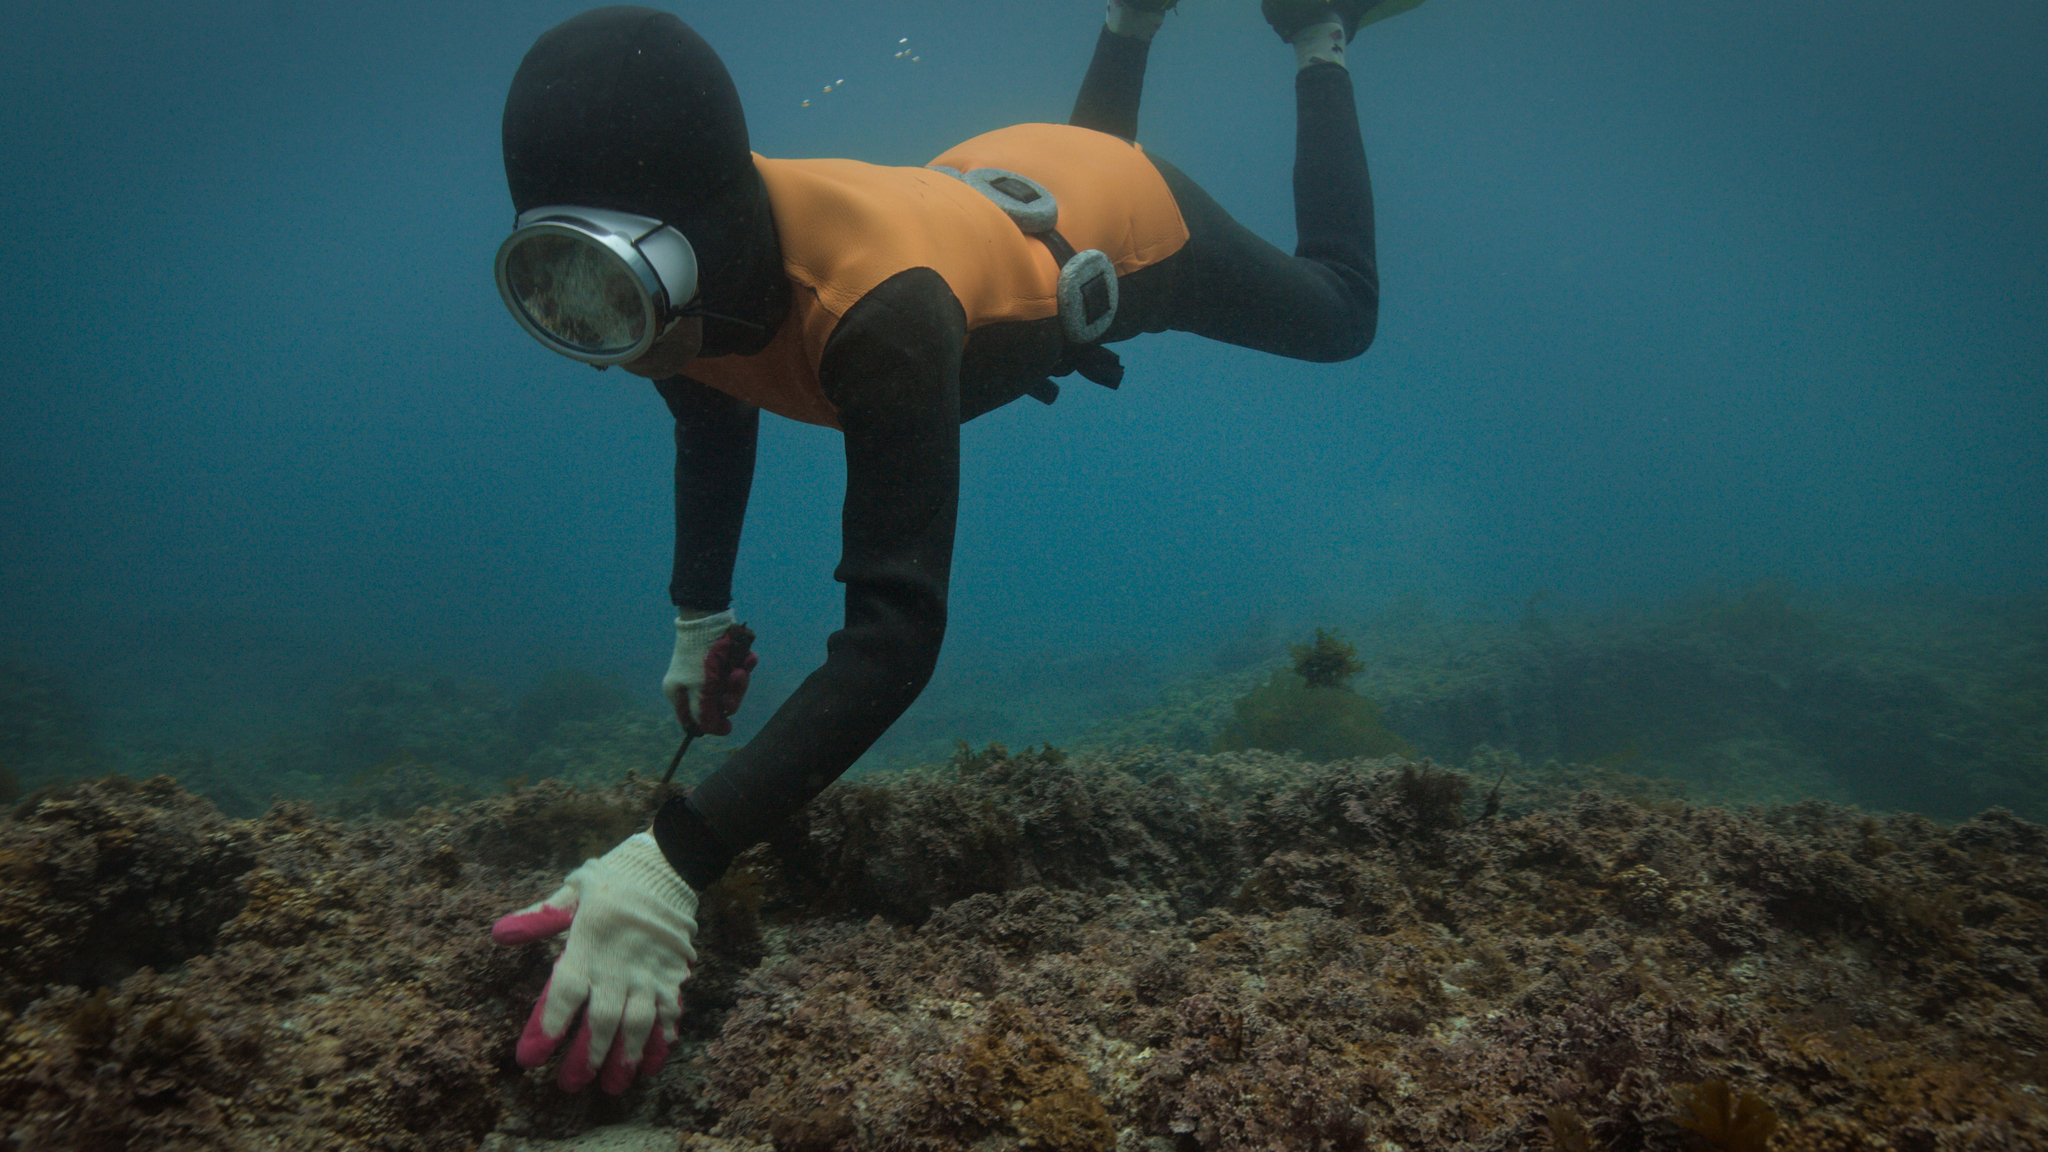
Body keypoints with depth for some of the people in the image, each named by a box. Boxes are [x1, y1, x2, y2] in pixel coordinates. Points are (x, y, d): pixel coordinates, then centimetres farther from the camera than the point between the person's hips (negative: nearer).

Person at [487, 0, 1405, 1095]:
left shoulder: (877, 307, -52)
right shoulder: (669, 276, -30)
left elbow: (894, 636, -55)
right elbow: (713, 428, -5)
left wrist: (673, 860, -62)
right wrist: (700, 616, -9)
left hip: (1128, 220, -5)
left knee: (1338, 313, 25)